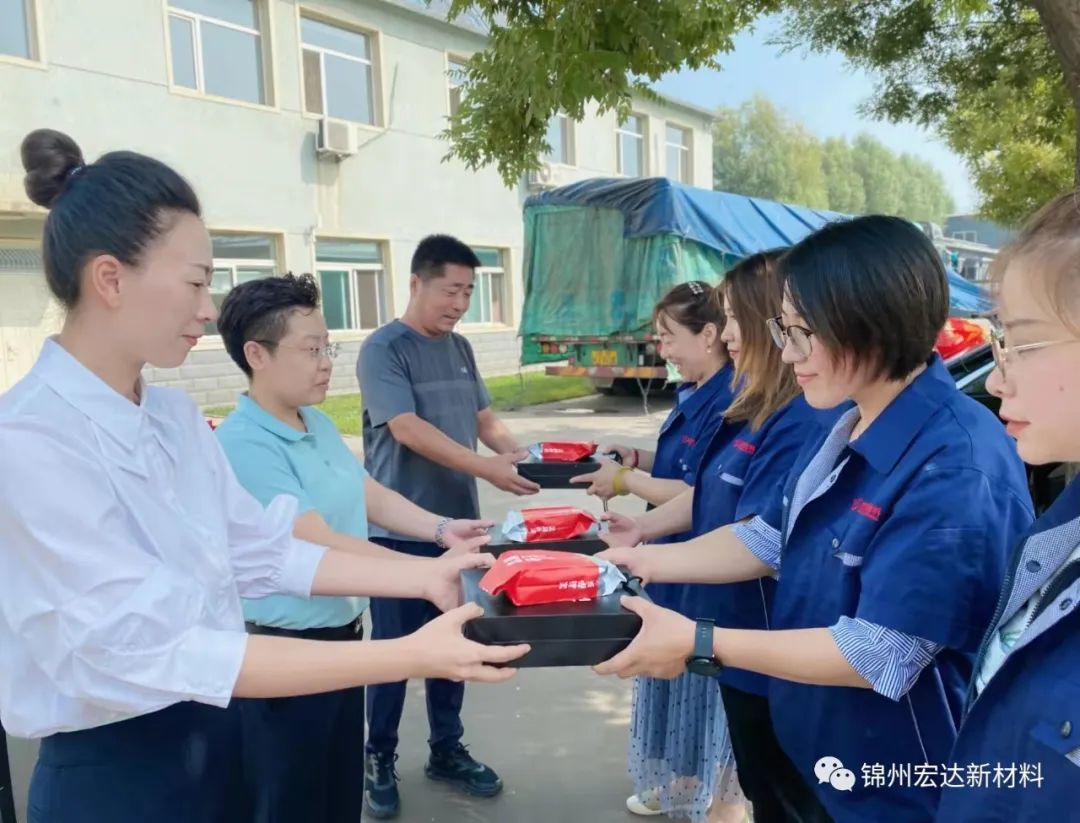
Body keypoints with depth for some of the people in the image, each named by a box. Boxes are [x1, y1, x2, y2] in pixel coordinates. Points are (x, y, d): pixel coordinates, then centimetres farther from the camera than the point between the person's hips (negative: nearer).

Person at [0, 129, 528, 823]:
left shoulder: (175, 416, 1)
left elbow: (260, 551, 1)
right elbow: (152, 650, -28)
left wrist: (425, 575, -6)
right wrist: (408, 657, -31)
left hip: (218, 741, 7)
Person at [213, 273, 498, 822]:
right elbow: (319, 546, -27)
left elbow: (371, 495, 8)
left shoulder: (318, 423, 4)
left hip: (343, 633, 8)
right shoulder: (242, 445, -24)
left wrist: (442, 530, -7)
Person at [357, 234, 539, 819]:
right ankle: (379, 761, 26)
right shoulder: (383, 349, -12)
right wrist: (486, 468, -29)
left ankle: (446, 751, 32)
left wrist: (518, 451, -8)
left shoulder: (460, 349, 9)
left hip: (457, 526, 6)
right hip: (400, 531, -6)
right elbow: (408, 430, -22)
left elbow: (484, 418, 12)